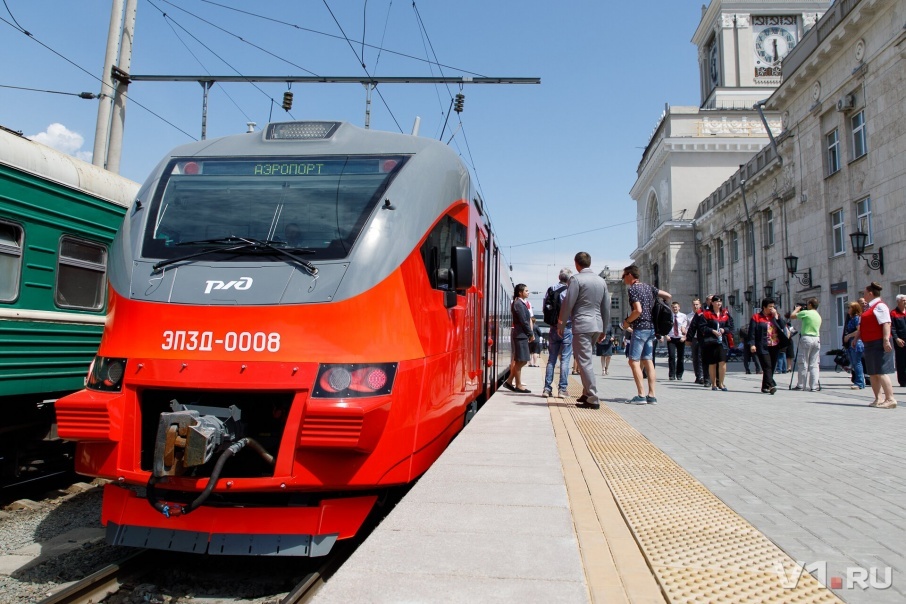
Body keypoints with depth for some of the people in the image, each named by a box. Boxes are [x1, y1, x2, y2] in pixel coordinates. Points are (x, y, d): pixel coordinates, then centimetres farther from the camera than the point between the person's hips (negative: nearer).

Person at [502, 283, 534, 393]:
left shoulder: (522, 303, 17)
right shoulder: (519, 304, -13)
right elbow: (524, 321, -16)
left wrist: (530, 333, 8)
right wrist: (531, 334, -9)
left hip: (522, 335, 10)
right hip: (521, 335, -10)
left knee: (520, 361, 13)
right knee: (520, 361, -3)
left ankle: (509, 381, 18)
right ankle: (518, 385, 4)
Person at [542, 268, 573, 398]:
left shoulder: (551, 290, 4)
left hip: (553, 328, 4)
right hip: (567, 328, -4)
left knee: (551, 359, 10)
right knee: (565, 359, 0)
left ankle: (547, 388, 8)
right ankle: (562, 389, 0)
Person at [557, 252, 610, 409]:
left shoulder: (576, 279, -8)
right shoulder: (602, 281, 13)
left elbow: (568, 304, -10)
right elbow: (606, 307, 16)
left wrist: (561, 325, 0)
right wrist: (604, 329, 23)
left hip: (581, 325, -7)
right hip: (597, 325, 7)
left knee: (585, 362, -5)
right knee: (587, 360, 18)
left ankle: (593, 399, -7)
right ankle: (587, 394, 22)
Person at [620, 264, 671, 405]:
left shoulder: (633, 289, -10)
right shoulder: (649, 287, 14)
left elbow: (638, 310, -21)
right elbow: (668, 296, 14)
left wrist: (627, 322, -7)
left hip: (640, 328, -8)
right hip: (651, 328, 8)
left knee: (634, 361, -5)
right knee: (648, 361, 8)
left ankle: (641, 396, -9)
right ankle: (652, 396, 5)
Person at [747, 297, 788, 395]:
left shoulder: (775, 317, 16)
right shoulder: (756, 317, 0)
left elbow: (783, 327, 3)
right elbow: (752, 332, -5)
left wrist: (776, 317, -4)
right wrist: (752, 344, -14)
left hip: (775, 347, 5)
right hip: (763, 347, -5)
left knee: (772, 367, 8)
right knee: (767, 367, -14)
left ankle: (765, 387, 17)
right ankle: (771, 385, -23)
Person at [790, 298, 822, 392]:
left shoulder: (806, 313, -6)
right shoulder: (818, 316, 15)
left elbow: (792, 316, -3)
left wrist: (797, 308, 16)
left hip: (806, 338, -6)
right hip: (817, 339, 6)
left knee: (803, 364, 0)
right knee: (814, 365, 4)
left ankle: (801, 385, 4)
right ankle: (814, 386, 1)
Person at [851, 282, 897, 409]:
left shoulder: (880, 306, -11)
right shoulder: (870, 307, 19)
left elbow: (886, 323, -22)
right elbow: (863, 327, 27)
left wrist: (886, 340, -29)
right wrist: (856, 336, 30)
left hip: (879, 344, -10)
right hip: (869, 344, 10)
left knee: (880, 372, -11)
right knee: (872, 373, 11)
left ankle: (890, 399, -8)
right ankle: (878, 399, 17)